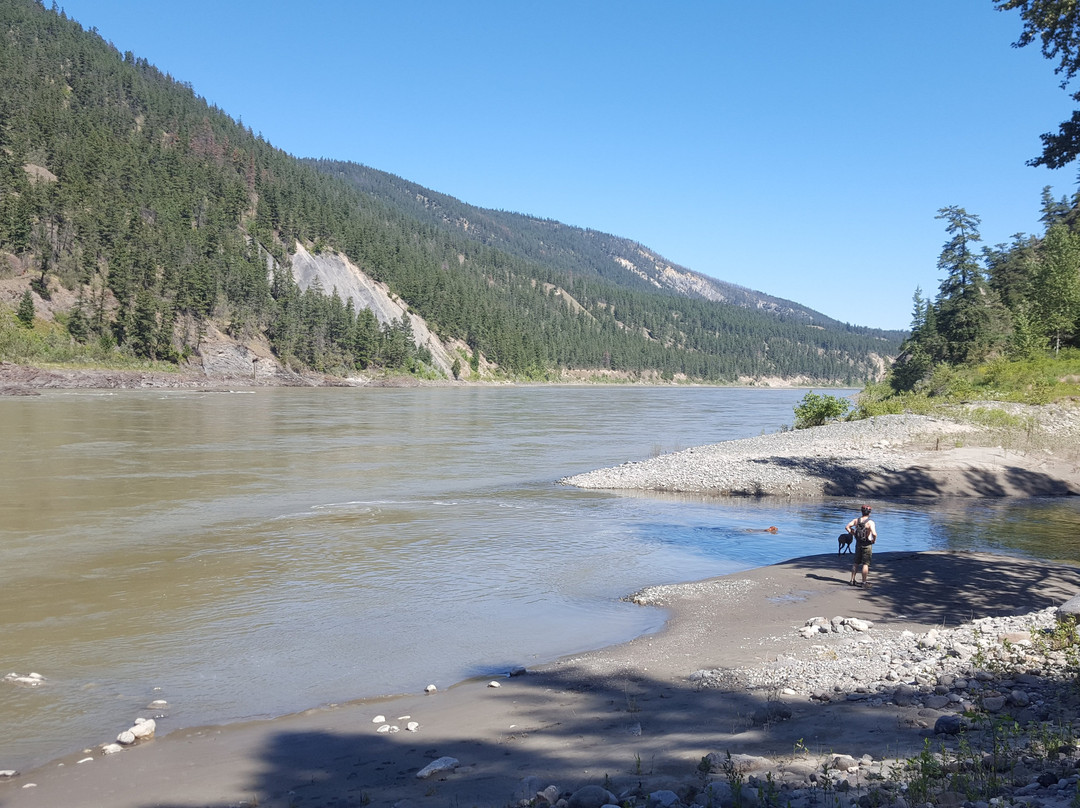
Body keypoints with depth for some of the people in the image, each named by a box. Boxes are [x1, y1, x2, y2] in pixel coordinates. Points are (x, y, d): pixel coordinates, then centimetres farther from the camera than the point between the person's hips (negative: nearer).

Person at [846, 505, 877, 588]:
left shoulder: (856, 520, 0)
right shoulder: (870, 522, -17)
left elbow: (847, 526, -1)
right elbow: (874, 533, -28)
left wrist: (853, 534, 6)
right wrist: (874, 540, -9)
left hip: (858, 544, 5)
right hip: (867, 545, -5)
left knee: (856, 563, 16)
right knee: (866, 564, 3)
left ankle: (852, 580, 18)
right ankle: (863, 582, 5)